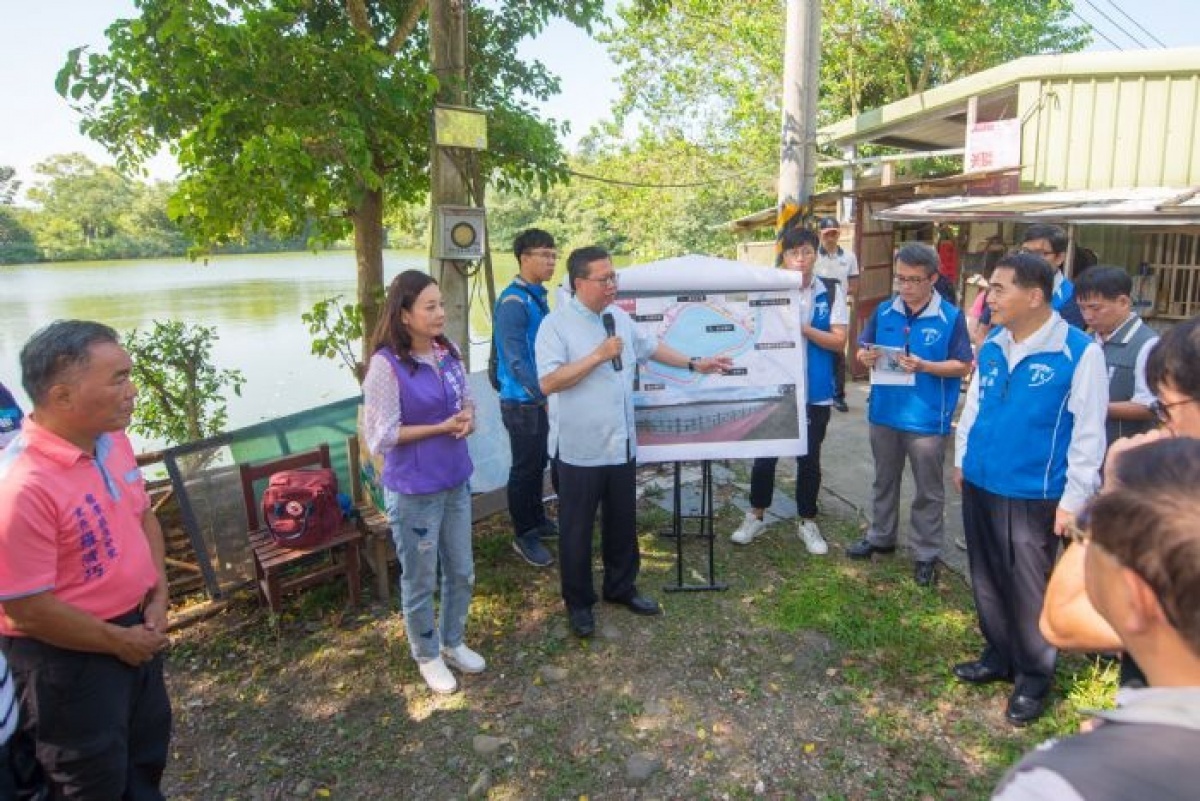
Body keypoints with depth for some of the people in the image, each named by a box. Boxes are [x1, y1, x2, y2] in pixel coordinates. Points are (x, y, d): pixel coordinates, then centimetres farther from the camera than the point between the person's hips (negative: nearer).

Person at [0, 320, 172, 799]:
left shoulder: (113, 440, -6)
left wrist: (158, 596, -1)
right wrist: (120, 642, -15)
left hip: (135, 630, 7)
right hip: (66, 658, -7)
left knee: (147, 748, 27)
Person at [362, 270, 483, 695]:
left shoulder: (448, 352, 0)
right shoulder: (386, 365, -19)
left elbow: (466, 401, 13)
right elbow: (381, 436, -18)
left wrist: (468, 418, -11)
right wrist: (442, 427, -19)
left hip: (456, 482, 6)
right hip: (413, 492, -6)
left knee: (461, 572, 19)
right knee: (420, 582, 12)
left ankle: (453, 642, 43)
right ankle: (427, 655, 36)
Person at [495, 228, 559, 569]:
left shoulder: (538, 297, 9)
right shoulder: (514, 301, -19)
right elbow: (515, 360, -23)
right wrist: (544, 394, -22)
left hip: (540, 399, 9)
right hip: (522, 402, -9)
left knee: (538, 463, 20)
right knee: (525, 468, 3)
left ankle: (537, 520, 36)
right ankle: (524, 536, 16)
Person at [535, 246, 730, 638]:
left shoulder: (619, 317, 6)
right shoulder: (556, 324, -15)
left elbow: (652, 347, 22)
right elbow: (548, 383, -23)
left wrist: (694, 363, 20)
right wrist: (598, 356, -23)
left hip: (621, 443, 6)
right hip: (580, 448, -6)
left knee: (623, 523, 20)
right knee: (577, 530, 9)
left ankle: (621, 587, 39)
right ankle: (578, 602, 27)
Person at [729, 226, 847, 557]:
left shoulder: (831, 291, -3)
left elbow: (839, 342, -7)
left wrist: (804, 328, -19)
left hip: (814, 391, 0)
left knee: (809, 459, 12)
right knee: (765, 455, 9)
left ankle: (807, 522, 29)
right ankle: (756, 516, 28)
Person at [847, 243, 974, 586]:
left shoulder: (950, 317, -10)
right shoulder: (884, 311, 2)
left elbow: (963, 365, -8)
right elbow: (864, 349, 9)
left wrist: (924, 366, -23)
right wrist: (865, 357, -15)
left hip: (927, 418, -4)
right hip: (884, 412, 4)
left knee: (928, 490, 9)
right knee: (884, 481, 20)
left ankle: (927, 554, 22)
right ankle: (881, 537, 37)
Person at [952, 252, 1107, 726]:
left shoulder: (1080, 352, -13)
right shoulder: (990, 349, 4)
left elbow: (1088, 433, -12)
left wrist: (1073, 500, -11)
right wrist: (962, 459, 16)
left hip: (1032, 495, -6)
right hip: (979, 486, 6)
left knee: (1028, 591, 7)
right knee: (987, 581, 17)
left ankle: (1033, 678, 26)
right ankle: (999, 656, 37)